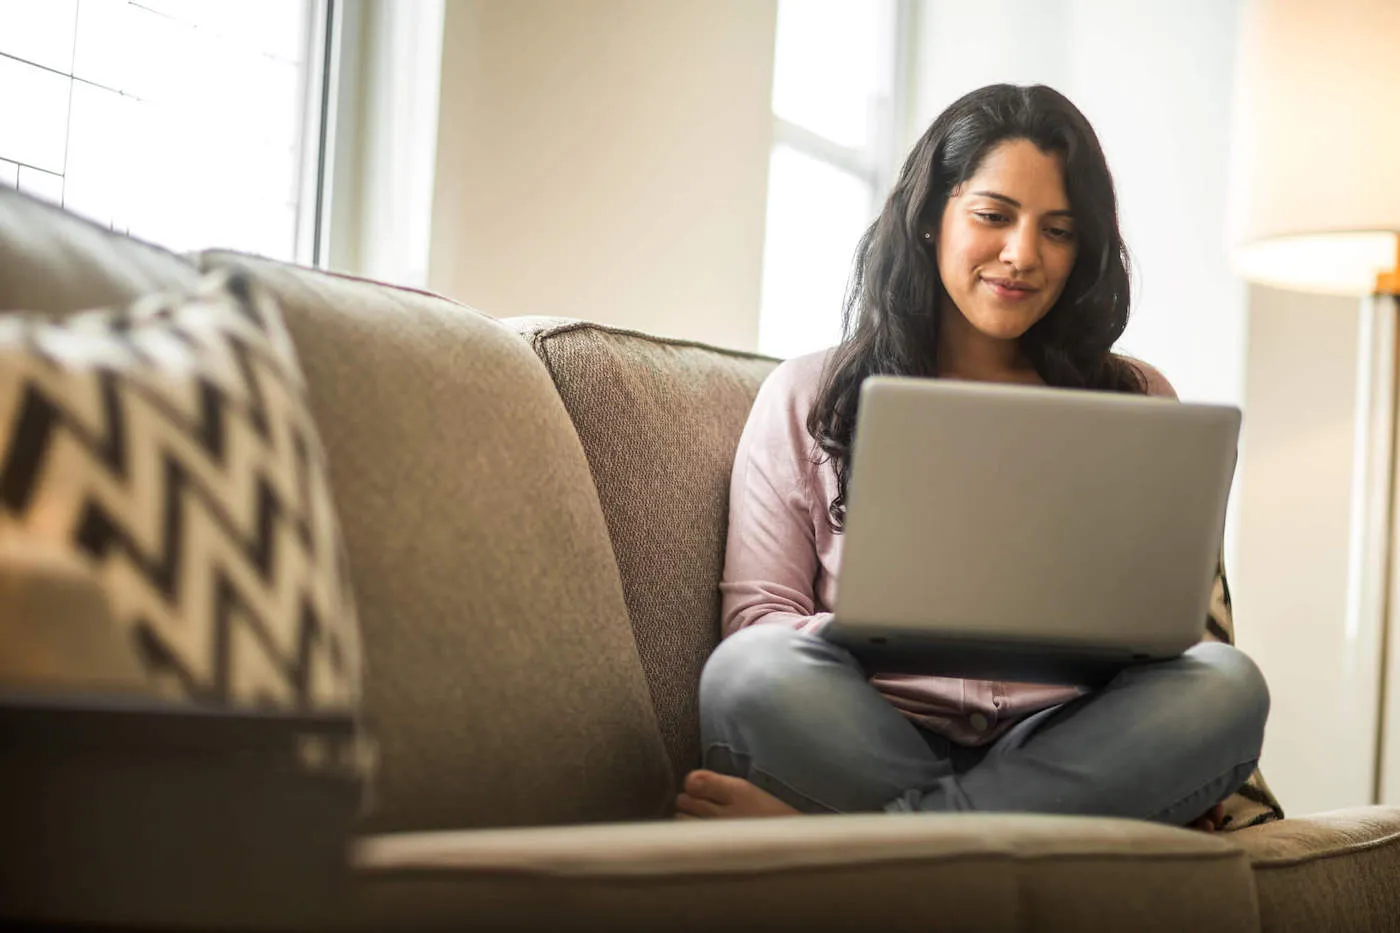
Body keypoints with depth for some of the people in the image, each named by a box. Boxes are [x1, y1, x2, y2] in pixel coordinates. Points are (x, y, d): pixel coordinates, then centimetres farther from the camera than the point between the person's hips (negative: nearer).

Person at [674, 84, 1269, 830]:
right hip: (868, 735, -2)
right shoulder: (806, 396, 15)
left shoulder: (1137, 402, 20)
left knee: (1225, 684, -29)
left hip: (1063, 747, 3)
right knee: (753, 672, -33)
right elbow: (755, 618, 6)